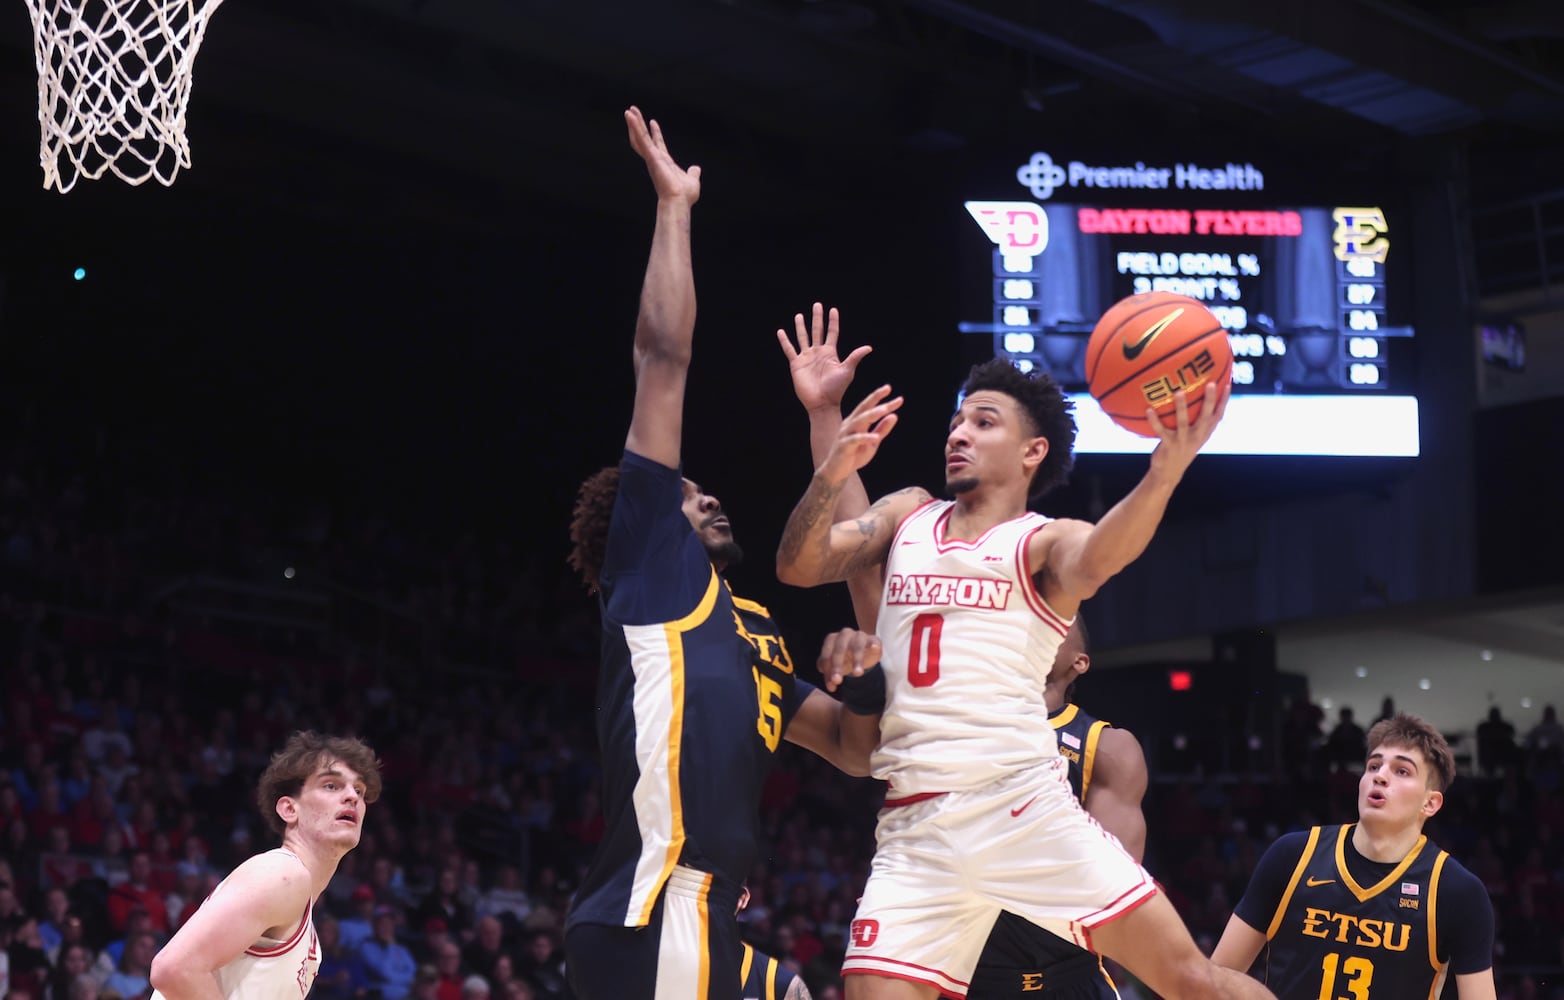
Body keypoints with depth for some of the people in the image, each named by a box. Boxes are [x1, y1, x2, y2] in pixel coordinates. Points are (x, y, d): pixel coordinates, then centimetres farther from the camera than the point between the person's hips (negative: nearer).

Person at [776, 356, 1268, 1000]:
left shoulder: (1045, 541, 5)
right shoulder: (906, 517, 19)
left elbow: (1095, 561, -20)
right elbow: (798, 568, 7)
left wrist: (1165, 471, -41)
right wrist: (831, 474, -14)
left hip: (1025, 810, -3)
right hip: (913, 832, 4)